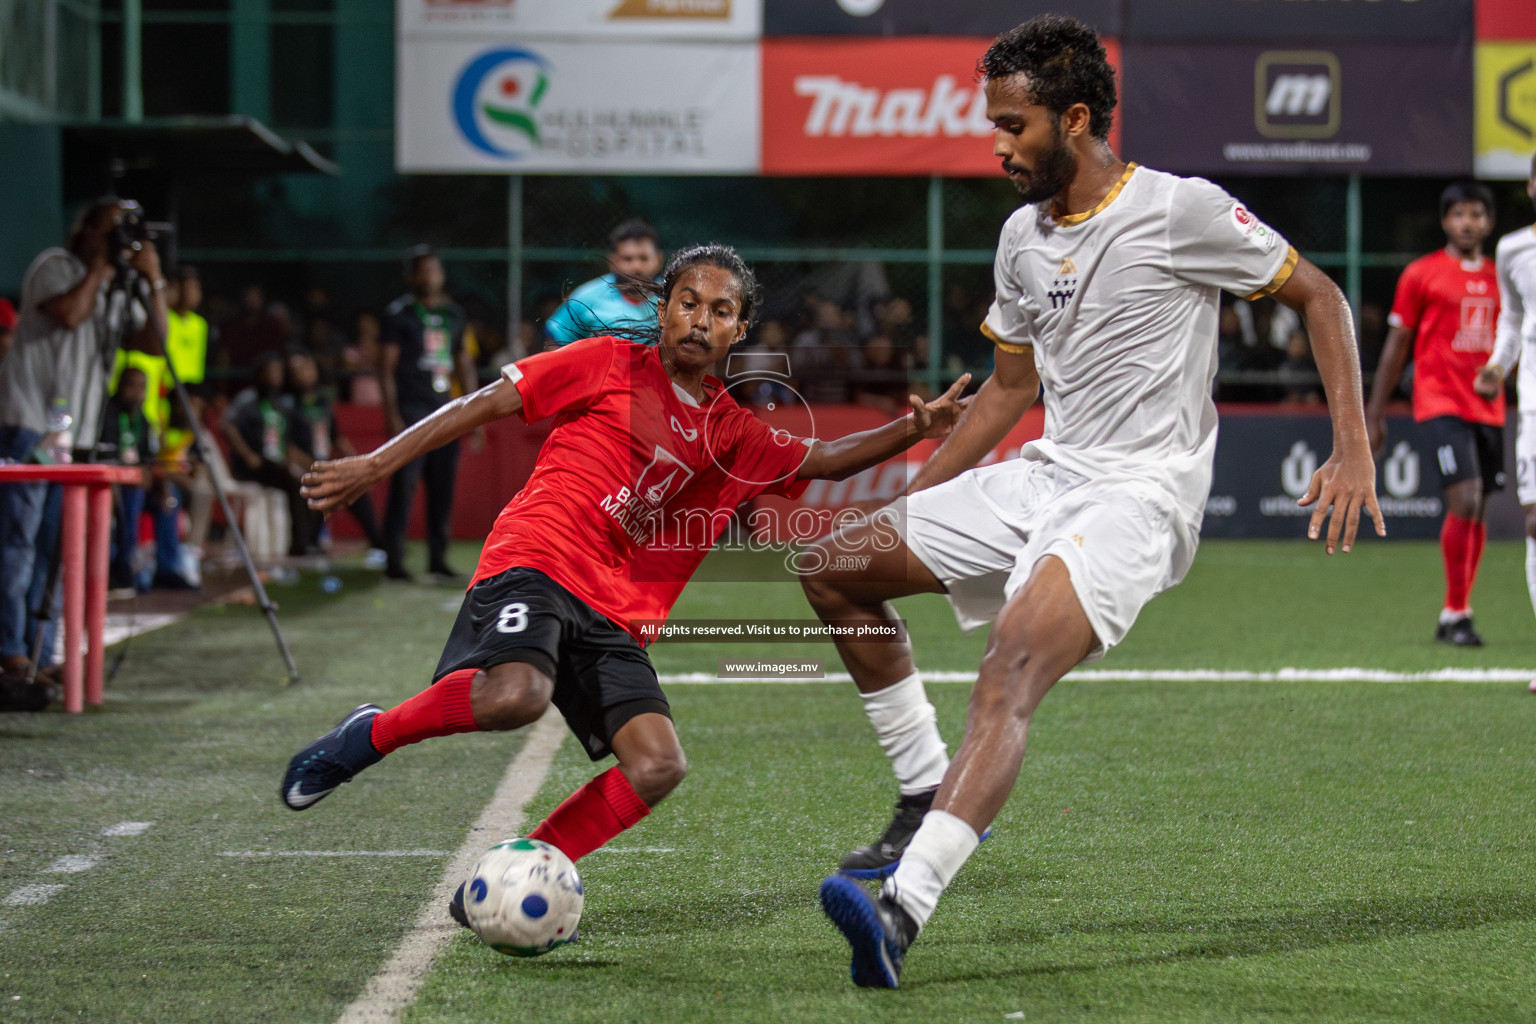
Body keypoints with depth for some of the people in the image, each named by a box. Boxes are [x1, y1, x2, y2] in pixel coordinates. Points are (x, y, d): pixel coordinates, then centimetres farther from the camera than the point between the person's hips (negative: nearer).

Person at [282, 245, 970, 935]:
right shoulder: (609, 365, 6)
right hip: (537, 562, -5)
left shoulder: (734, 434, 19)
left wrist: (913, 429, 1)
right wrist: (376, 465, -1)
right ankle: (370, 735, -10)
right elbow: (486, 405, 5)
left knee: (658, 766, -16)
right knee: (517, 695, -36)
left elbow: (824, 460, 19)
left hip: (616, 618, 6)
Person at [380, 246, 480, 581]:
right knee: (404, 487, -8)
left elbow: (465, 365, 20)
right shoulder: (400, 313, -3)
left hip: (444, 411, 6)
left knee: (443, 488, 6)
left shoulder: (454, 314, 15)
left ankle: (438, 559, 14)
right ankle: (394, 560, -4)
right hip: (410, 411, -6)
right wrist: (392, 415, -13)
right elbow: (387, 366, -5)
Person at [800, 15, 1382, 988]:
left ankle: (903, 908, -44)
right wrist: (909, 503, 23)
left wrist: (1354, 449, -11)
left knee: (1012, 665, -31)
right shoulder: (1023, 236, 12)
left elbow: (1318, 294, -1)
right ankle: (930, 794, 12)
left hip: (1139, 494, -8)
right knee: (836, 568, 5)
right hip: (1042, 475, 8)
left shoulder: (1180, 210, -9)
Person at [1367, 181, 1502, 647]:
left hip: (1488, 409, 5)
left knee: (1477, 510, 6)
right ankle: (1456, 613, -10)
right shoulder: (1421, 274, 0)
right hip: (1441, 402, -5)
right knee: (1465, 499, -18)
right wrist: (1374, 412, 2)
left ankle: (1455, 616, 15)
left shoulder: (1498, 278, 13)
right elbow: (1397, 345, 3)